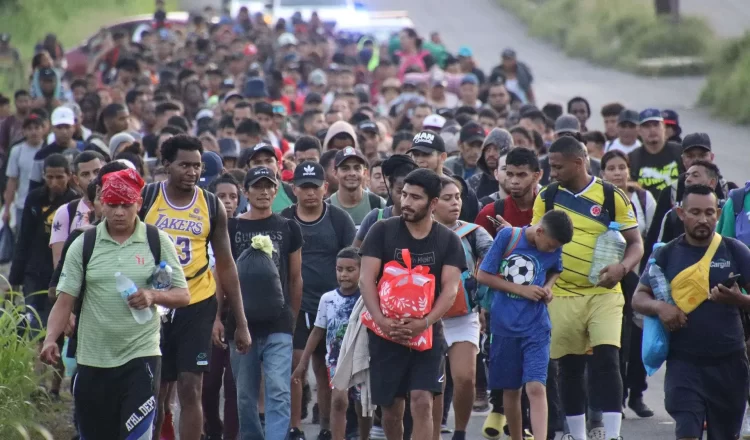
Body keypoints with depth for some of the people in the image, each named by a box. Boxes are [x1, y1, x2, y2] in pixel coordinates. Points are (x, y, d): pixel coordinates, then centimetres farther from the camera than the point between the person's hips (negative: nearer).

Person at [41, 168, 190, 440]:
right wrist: (51, 339, -15)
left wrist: (154, 296, -17)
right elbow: (65, 299, 1)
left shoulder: (157, 241, 1)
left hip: (141, 356, -2)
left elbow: (182, 295, 4)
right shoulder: (84, 244, 3)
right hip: (92, 359, 2)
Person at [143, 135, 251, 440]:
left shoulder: (212, 207, 3)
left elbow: (226, 265, 8)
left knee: (191, 390, -6)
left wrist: (241, 322, 7)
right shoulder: (144, 199, -2)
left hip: (197, 304, 0)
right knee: (153, 391, 5)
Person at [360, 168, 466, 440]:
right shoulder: (382, 231, 1)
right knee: (390, 405, 8)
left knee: (422, 400, -14)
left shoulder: (448, 240, 2)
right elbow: (366, 279, -6)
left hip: (427, 333, -1)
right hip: (386, 332, 1)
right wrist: (382, 321, -20)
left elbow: (450, 288, -6)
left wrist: (425, 322, -22)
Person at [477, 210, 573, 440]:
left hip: (536, 328, 0)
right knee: (511, 389, 10)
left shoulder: (554, 249, -1)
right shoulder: (508, 236, -10)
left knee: (536, 387, -14)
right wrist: (522, 290, -12)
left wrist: (548, 286, -2)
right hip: (505, 326, 0)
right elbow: (483, 275, -7)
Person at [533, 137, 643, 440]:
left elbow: (635, 243, 1)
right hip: (562, 296, 3)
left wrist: (622, 267, -19)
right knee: (569, 367, 6)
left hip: (604, 293, -3)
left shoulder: (612, 196, -2)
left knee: (607, 360, -14)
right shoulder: (546, 198, 5)